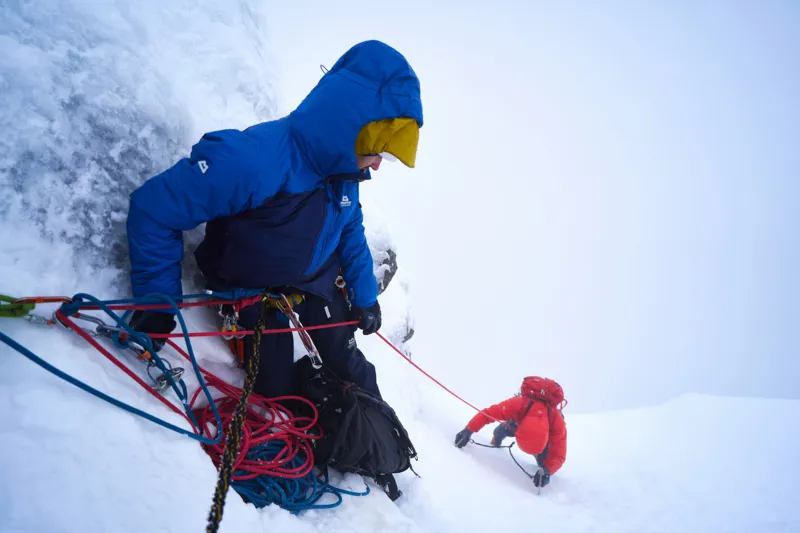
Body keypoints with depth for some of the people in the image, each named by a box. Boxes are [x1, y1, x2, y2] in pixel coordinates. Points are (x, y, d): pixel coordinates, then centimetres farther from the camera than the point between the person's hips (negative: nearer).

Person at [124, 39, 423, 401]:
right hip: (251, 289, -5)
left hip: (316, 283, 5)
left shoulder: (341, 169, -16)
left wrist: (365, 295, 7)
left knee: (346, 361, 15)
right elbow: (153, 208, -34)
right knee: (276, 390, 1)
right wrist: (157, 300, -32)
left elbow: (350, 231, 4)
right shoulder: (252, 162, -41)